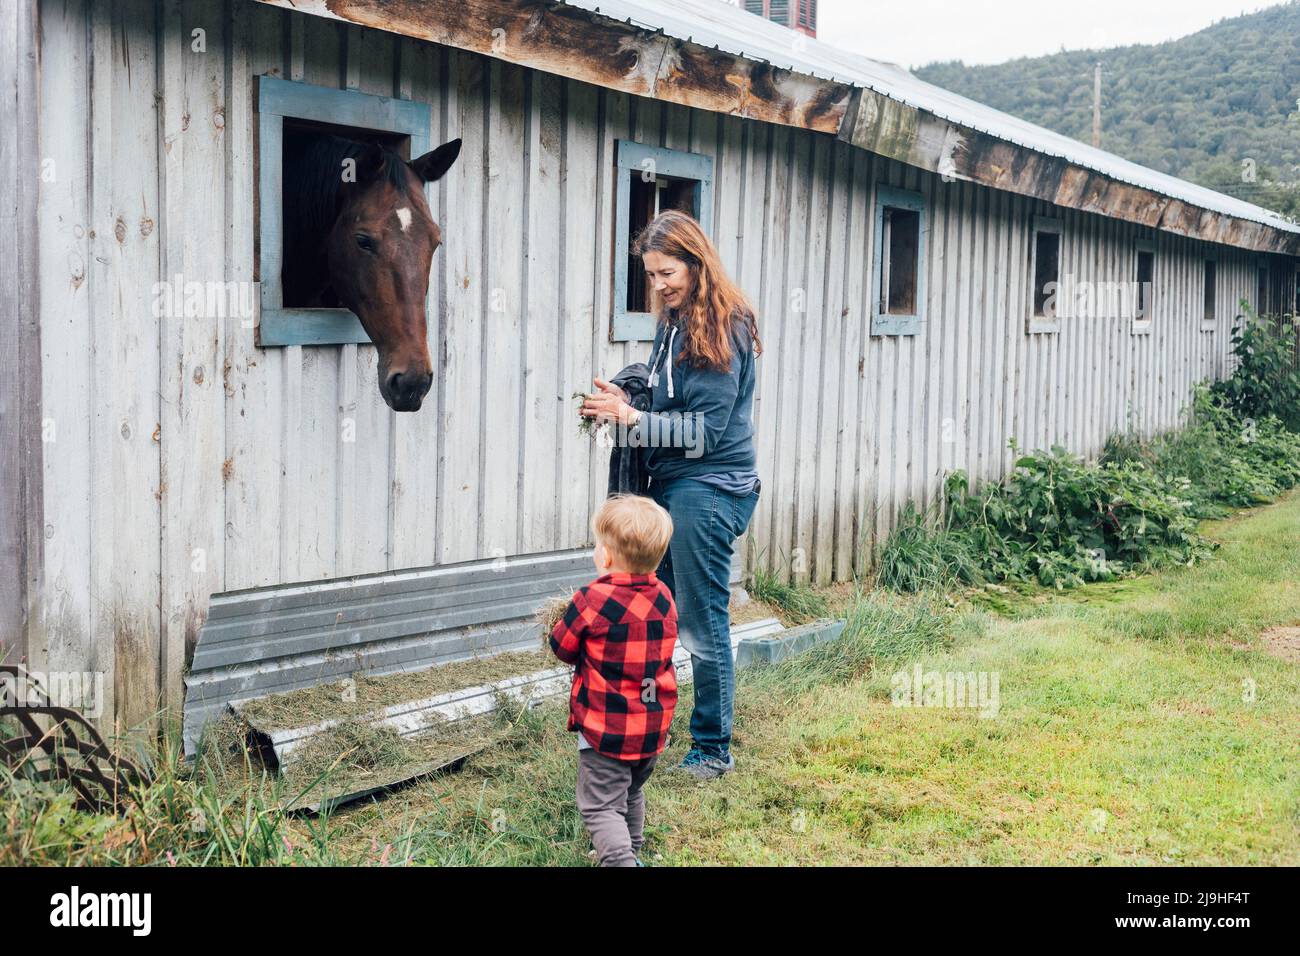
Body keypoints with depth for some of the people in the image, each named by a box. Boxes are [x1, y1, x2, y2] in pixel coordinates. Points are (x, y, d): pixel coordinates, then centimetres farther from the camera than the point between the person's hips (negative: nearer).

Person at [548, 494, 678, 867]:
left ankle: (620, 859, -15)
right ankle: (632, 852, 41)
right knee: (632, 793, 27)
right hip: (654, 726, 7)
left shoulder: (593, 600, -21)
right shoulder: (663, 598, -2)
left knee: (601, 806, 0)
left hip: (606, 728, -7)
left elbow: (561, 647, -7)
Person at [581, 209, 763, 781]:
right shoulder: (673, 323, 13)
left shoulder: (722, 328, -13)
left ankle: (713, 750, 13)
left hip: (707, 490, -9)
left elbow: (704, 430, -17)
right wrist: (623, 407, 0)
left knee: (702, 624, 0)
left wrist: (632, 419, -17)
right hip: (670, 484, 9)